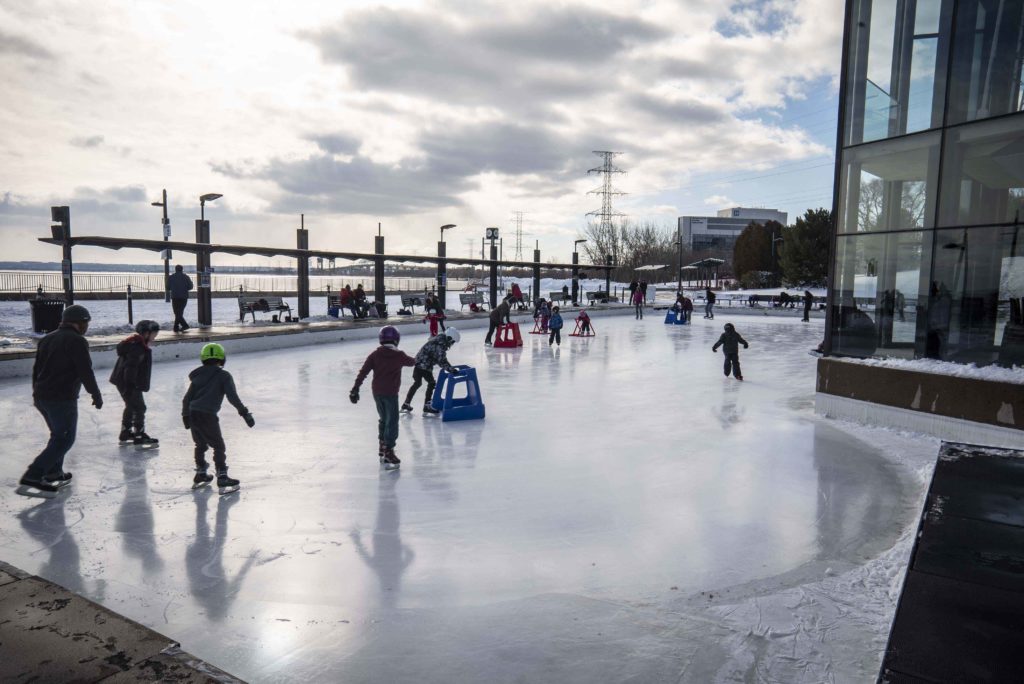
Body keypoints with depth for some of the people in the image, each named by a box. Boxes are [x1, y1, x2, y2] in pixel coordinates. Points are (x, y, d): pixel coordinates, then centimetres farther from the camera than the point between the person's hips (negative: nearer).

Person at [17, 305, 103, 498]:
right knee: (64, 439, -3)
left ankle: (53, 475, 26)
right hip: (62, 399, -9)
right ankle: (31, 478, -11)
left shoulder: (47, 339, 14)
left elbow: (36, 369, 19)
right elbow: (85, 372, -15)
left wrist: (37, 393, 28)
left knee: (58, 435, 23)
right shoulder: (77, 341, -11)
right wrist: (96, 395, -4)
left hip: (41, 397, 9)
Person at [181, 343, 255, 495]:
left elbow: (186, 398, 19)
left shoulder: (198, 376, 16)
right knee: (219, 446, 1)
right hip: (207, 415, -6)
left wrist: (185, 415, 30)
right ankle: (222, 479, -4)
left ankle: (200, 475, 35)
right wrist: (244, 412, -7)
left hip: (192, 414, 6)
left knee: (201, 444, 23)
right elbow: (232, 397, -9)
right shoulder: (223, 376, 0)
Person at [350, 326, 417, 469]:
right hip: (390, 393, -5)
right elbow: (411, 362, 16)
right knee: (392, 422, -1)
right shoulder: (399, 355, -5)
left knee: (383, 419, 21)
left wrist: (355, 389, -3)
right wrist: (415, 360, 40)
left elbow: (363, 372, -5)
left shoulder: (375, 354, 0)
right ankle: (388, 454, -8)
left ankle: (382, 450, 32)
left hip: (377, 392, 5)